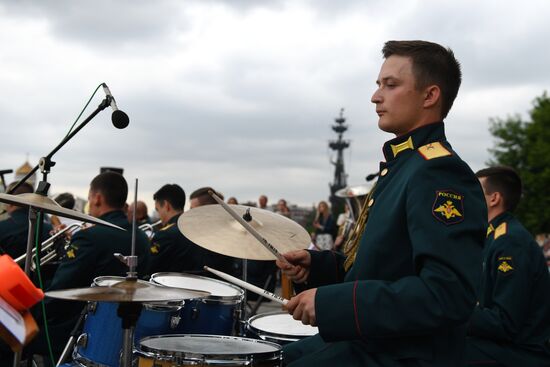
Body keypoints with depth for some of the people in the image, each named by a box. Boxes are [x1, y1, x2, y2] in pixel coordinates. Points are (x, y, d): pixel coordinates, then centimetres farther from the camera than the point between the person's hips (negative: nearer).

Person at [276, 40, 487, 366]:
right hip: (364, 339, 9)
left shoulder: (440, 172, -20)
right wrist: (316, 265, 2)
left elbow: (449, 294, -30)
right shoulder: (402, 165, 12)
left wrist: (331, 303, -27)